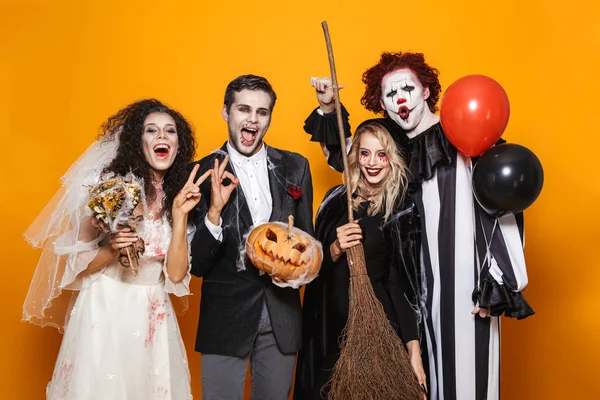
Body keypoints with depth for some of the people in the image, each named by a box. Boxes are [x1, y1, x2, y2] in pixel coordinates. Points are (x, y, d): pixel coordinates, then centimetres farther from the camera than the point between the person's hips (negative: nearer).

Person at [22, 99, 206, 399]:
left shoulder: (178, 195, 1)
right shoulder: (110, 184, -9)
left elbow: (175, 274, -8)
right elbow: (77, 263, -7)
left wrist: (179, 214, -15)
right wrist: (110, 248, -25)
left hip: (153, 317, 4)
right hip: (104, 310, -3)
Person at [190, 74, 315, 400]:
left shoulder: (295, 167, 3)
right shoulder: (204, 172, -6)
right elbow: (195, 264, -7)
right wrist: (215, 210, -23)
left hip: (282, 315, 3)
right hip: (226, 316, -3)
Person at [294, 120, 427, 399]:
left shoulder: (403, 211, -6)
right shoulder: (337, 199, 2)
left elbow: (409, 286, -7)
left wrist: (414, 350, -13)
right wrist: (334, 250, -15)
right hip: (331, 324, 3)